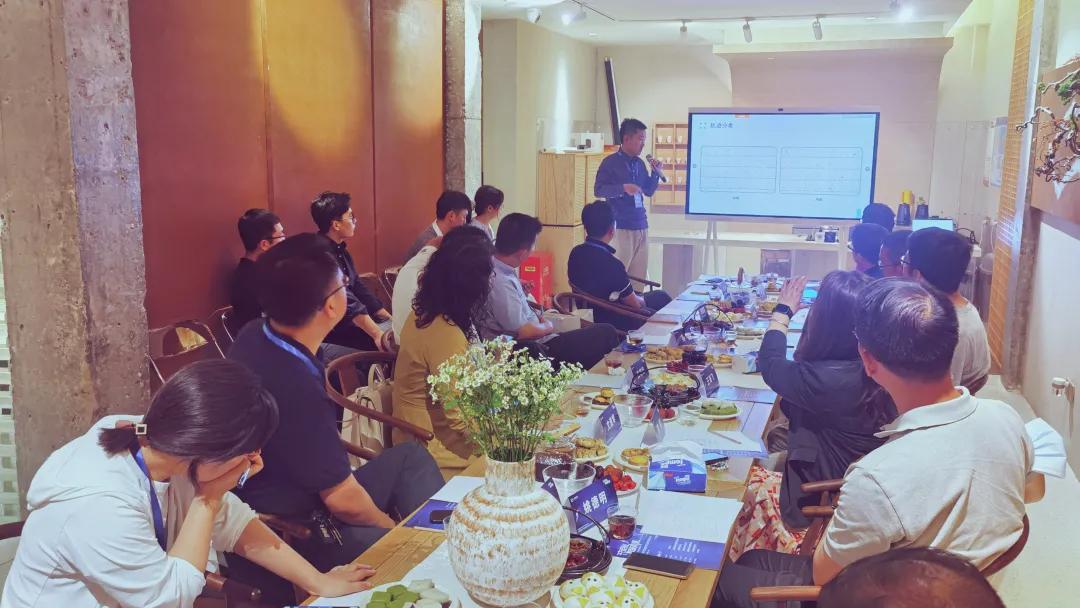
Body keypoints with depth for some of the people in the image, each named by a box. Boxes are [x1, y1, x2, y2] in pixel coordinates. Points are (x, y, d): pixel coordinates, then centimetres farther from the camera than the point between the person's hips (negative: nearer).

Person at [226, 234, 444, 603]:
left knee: (409, 457, 15)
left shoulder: (255, 336, -6)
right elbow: (344, 500, -23)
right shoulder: (295, 386, -34)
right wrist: (393, 528, -4)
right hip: (288, 542, -10)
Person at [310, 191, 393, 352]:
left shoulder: (339, 250, 12)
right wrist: (378, 334, -34)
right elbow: (346, 301, -28)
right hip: (331, 330, -9)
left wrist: (392, 321, 6)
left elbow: (359, 288, 13)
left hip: (350, 322, 9)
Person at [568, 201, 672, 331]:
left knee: (660, 295, 23)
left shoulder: (575, 253, -9)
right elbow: (634, 304, -20)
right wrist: (642, 300, 6)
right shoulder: (611, 263, -32)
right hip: (617, 322, -8)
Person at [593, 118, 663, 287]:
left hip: (641, 226, 7)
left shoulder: (640, 164, 14)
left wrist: (656, 173, 5)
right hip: (621, 227, -6)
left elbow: (648, 191, 21)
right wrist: (623, 188, -22)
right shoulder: (610, 162, -5)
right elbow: (598, 190, -11)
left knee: (640, 276, 6)